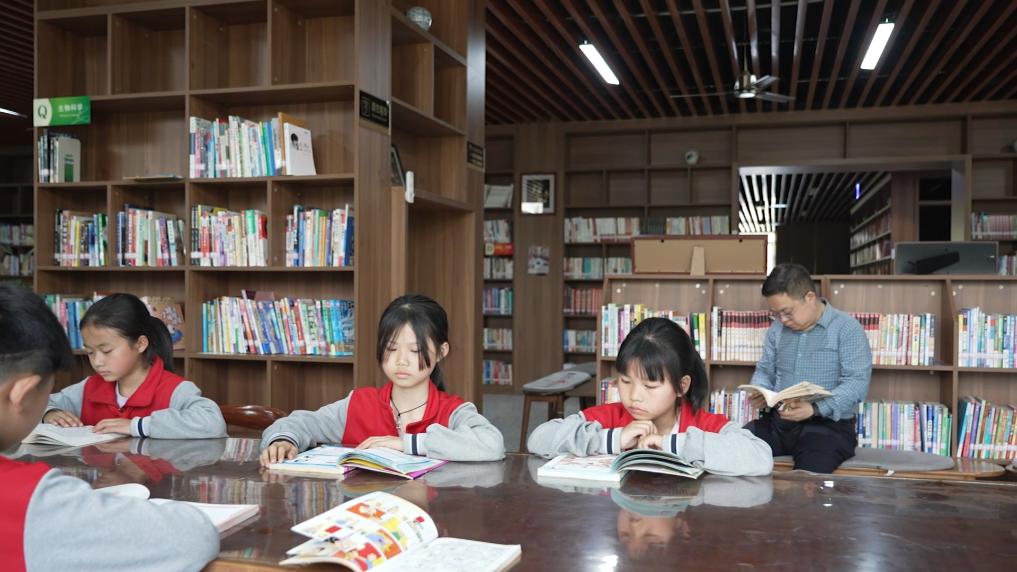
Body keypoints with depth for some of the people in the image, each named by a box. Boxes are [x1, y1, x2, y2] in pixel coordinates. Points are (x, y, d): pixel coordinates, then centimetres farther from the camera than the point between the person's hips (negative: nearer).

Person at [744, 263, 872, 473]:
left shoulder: (847, 328, -4)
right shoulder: (777, 329, 14)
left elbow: (857, 384, -13)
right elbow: (764, 370, 22)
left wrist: (815, 408, -26)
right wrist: (760, 392, -2)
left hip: (829, 425, -5)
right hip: (777, 421, 5)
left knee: (807, 476, -35)